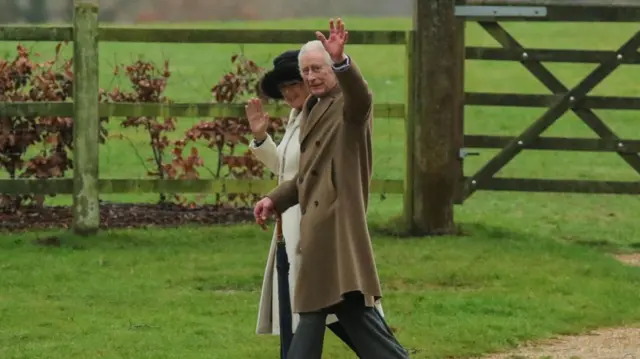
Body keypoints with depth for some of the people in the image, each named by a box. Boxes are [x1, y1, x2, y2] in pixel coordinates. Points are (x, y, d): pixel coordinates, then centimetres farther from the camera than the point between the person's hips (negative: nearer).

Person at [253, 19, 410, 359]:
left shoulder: (349, 103, -8)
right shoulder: (312, 108, 19)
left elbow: (361, 98, -36)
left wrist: (342, 62, -53)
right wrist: (275, 199, 14)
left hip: (339, 225, -9)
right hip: (318, 227, 9)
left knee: (353, 308, -12)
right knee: (313, 309, 12)